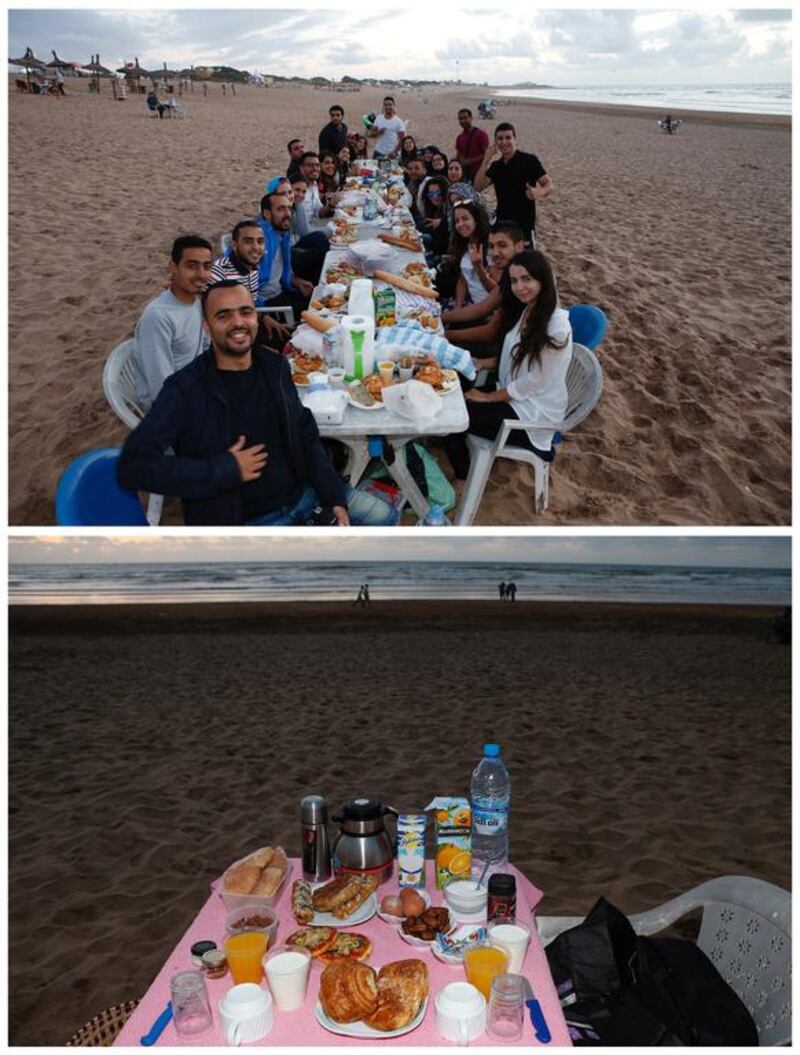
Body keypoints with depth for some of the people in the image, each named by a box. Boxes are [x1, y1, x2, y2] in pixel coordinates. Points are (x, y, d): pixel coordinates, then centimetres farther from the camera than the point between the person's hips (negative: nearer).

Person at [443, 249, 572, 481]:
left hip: (532, 414, -8)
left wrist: (489, 397, -13)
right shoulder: (524, 312, 5)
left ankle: (463, 483, 7)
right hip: (510, 394, 8)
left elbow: (534, 381, -19)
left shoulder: (556, 326, -22)